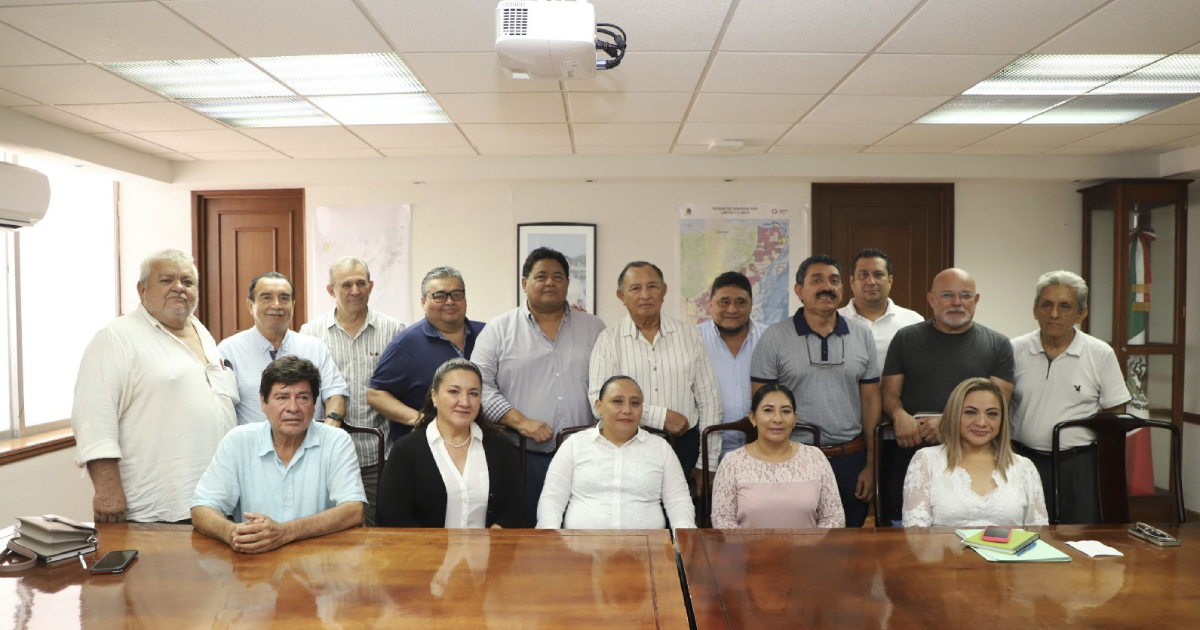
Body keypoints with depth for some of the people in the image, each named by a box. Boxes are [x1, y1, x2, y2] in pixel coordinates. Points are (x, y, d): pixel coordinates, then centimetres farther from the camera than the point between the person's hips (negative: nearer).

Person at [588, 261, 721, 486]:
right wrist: (661, 416, -14)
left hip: (684, 447, 2)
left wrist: (707, 463, 4)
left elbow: (709, 400, 8)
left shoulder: (690, 336, 8)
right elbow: (598, 399, -11)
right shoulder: (608, 340, 1)